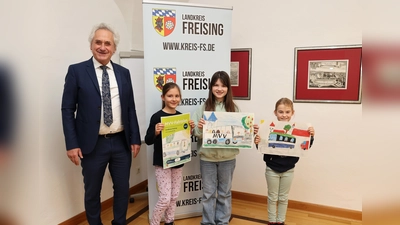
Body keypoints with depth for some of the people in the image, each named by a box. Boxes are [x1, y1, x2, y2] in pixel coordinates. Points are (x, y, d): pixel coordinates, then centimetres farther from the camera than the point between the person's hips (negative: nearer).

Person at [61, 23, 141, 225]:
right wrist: (72, 144, -10)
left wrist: (135, 138, 4)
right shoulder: (77, 71, -3)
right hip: (93, 144, -2)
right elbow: (67, 110, -4)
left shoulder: (123, 73, 6)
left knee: (122, 189, 15)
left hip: (121, 142, 3)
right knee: (92, 192, 14)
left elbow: (130, 108, 8)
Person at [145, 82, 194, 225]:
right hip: (162, 163, -5)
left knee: (174, 197, 15)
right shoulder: (157, 117, -14)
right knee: (165, 199, -3)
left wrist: (190, 129, -6)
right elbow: (148, 141, -12)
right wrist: (156, 132, -31)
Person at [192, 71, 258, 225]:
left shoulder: (234, 108, 0)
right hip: (207, 157, -1)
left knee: (225, 192, 16)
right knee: (208, 192, 12)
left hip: (228, 157, 1)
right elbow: (195, 132, -4)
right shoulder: (204, 107, -3)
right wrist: (199, 128, -24)